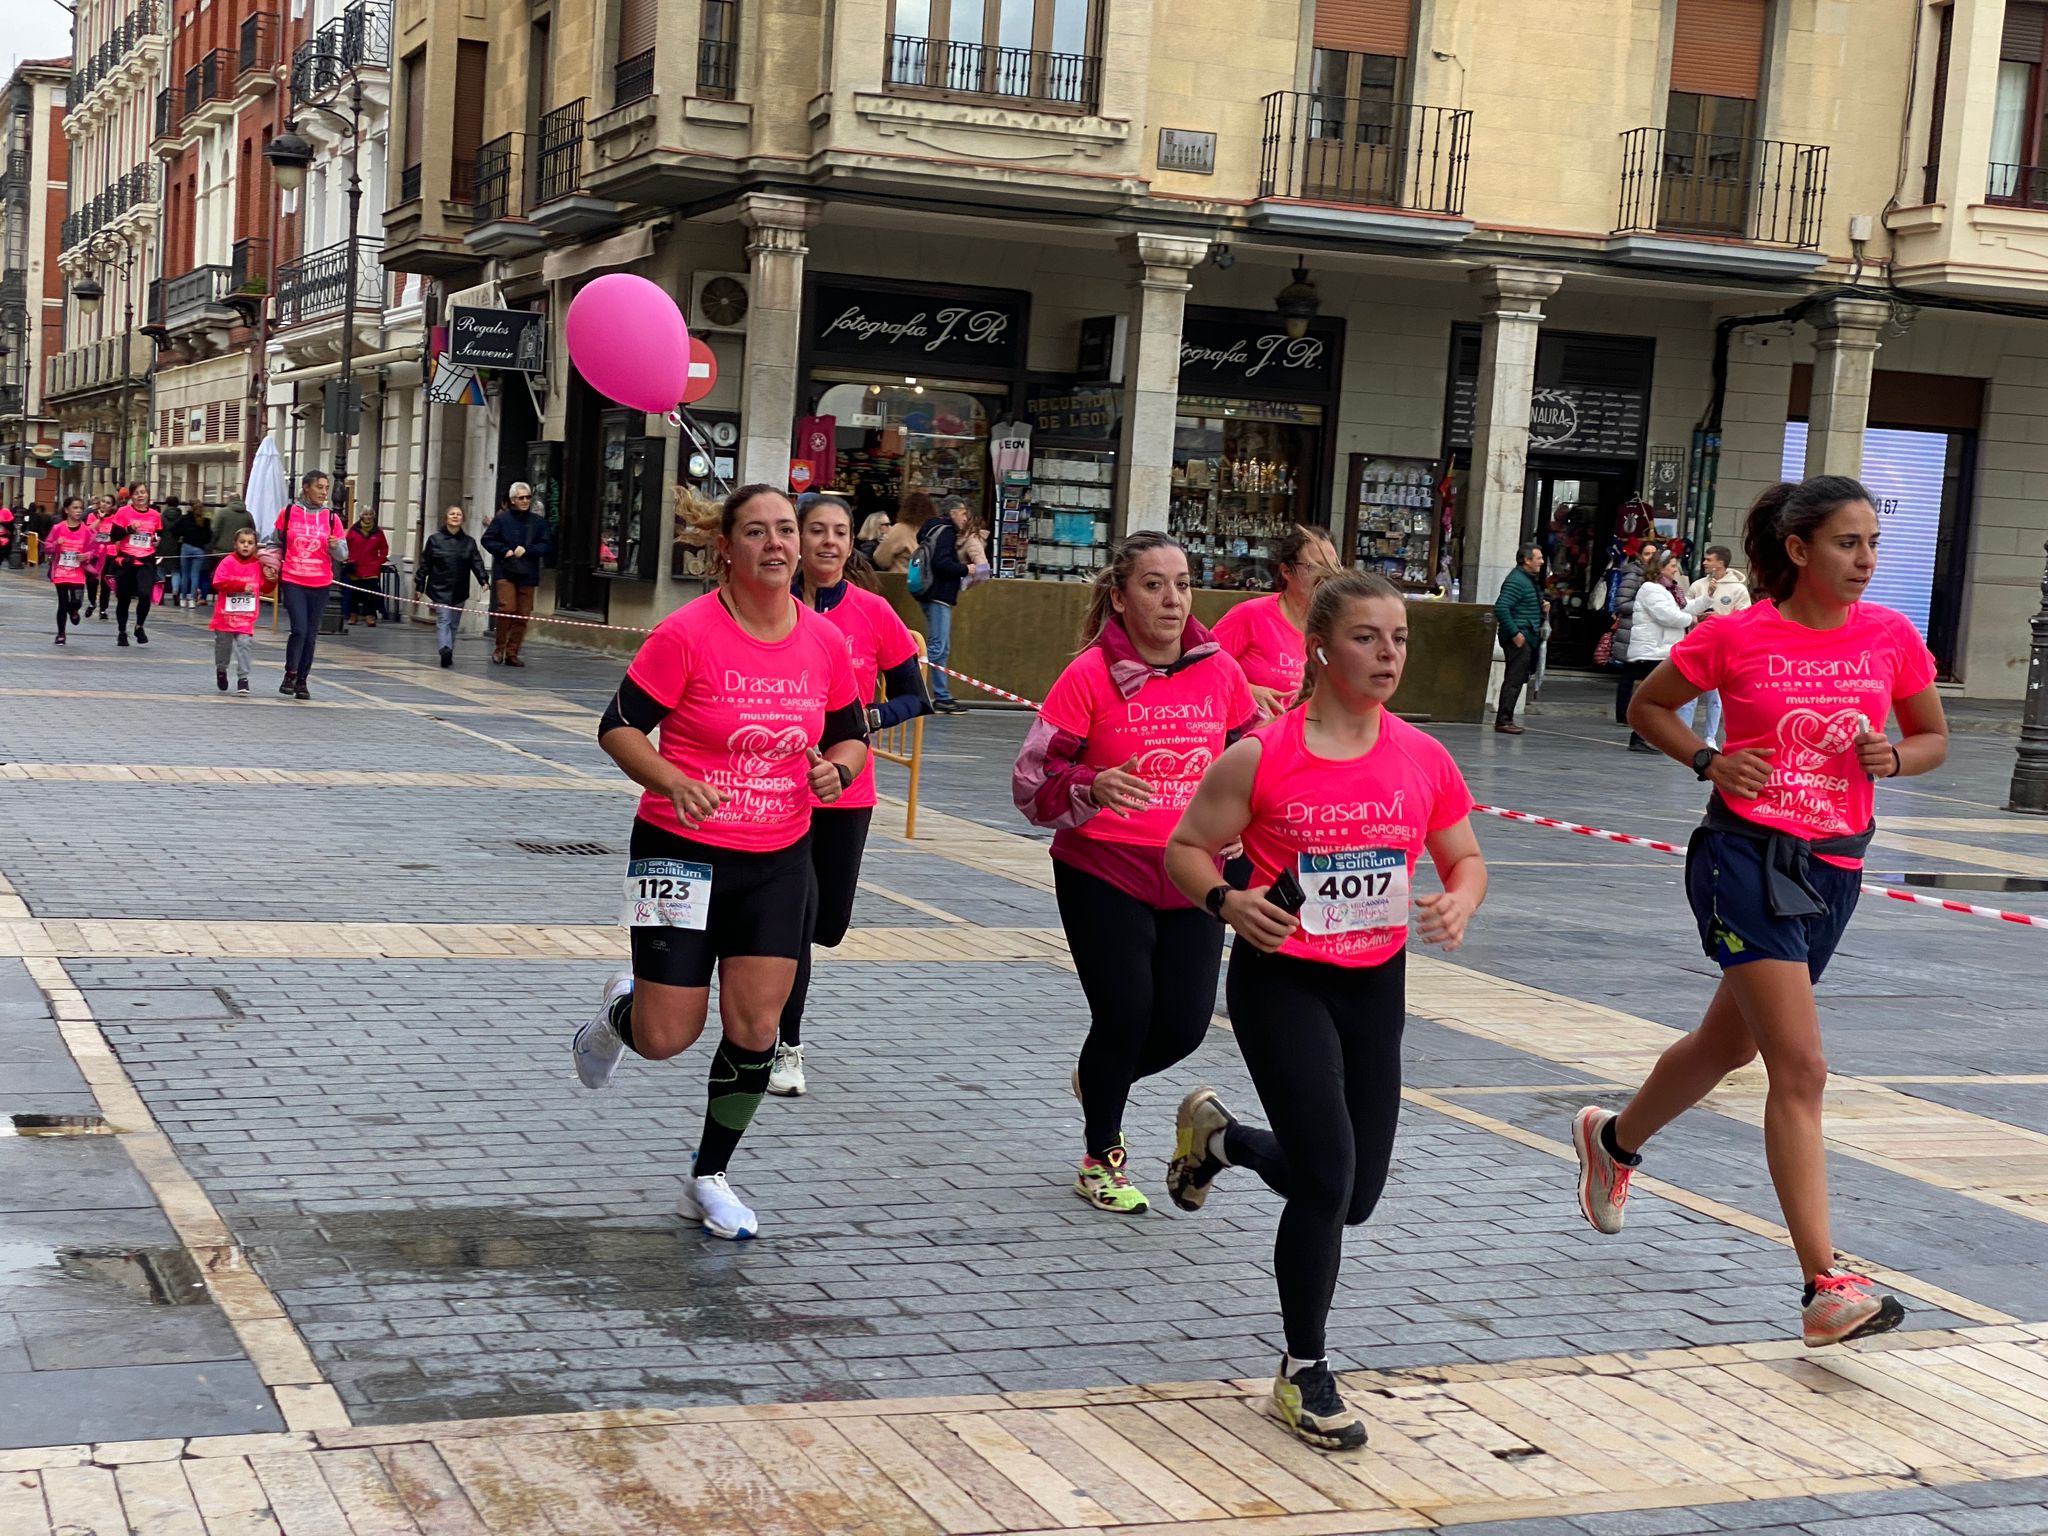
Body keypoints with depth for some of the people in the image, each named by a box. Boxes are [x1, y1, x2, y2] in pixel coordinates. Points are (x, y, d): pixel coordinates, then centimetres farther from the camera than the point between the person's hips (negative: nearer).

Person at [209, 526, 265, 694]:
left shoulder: (258, 565, 2)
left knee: (244, 645, -9)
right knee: (223, 644, 14)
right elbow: (219, 583, -16)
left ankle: (243, 678, -4)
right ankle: (221, 671, 38)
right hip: (225, 615, -1)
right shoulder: (228, 562, -6)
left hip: (247, 617, 1)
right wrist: (242, 586, -20)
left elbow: (265, 588, 8)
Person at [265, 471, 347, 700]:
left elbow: (343, 554, 4)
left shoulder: (331, 517, 2)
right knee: (299, 629, -14)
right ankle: (290, 674, 3)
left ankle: (302, 681, 17)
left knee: (311, 635, 6)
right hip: (292, 582, -2)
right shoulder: (288, 513, 1)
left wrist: (336, 546, -17)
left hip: (321, 584, 2)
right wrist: (274, 564, 1)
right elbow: (275, 543, 14)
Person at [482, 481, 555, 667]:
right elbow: (488, 540, 4)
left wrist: (526, 550, -9)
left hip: (527, 575, 2)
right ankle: (499, 647, 5)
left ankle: (512, 653, 11)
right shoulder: (502, 519, 2)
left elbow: (547, 546, 4)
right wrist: (505, 551, -9)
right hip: (504, 572, -2)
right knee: (507, 608, -15)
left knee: (522, 614, 2)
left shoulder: (538, 521, 6)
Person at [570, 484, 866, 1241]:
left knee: (755, 1027, -1)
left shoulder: (824, 640, 0)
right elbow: (618, 728, -10)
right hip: (681, 851, -3)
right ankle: (618, 1012, 37)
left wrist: (837, 767, -10)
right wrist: (673, 781, -27)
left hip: (778, 860, 4)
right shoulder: (687, 633, -14)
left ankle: (709, 1178, 20)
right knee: (666, 1038, -2)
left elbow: (851, 734, 13)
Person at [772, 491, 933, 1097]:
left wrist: (870, 718, -16)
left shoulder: (874, 612, -3)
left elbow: (913, 696, 2)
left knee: (829, 922, 8)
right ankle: (788, 1047, 12)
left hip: (847, 792, 2)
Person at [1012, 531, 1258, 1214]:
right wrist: (1094, 787, -29)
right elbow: (1031, 784, -12)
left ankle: (1100, 1078, 38)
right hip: (1103, 875, -4)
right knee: (1125, 1015, -4)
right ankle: (1102, 1159, 21)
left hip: (1191, 876, 4)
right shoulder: (1089, 675, -12)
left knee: (1184, 1023, 3)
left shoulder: (1220, 671, 0)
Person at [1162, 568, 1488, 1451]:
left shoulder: (1422, 759, -3)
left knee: (1353, 1195, 10)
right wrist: (1226, 901, -24)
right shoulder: (1262, 758, -13)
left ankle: (1219, 1135, 41)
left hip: (1376, 982, 5)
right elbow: (1185, 850, -4)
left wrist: (1459, 904, -14)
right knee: (1328, 1176, -12)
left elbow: (1466, 860, 8)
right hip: (1280, 980, -5)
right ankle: (1304, 1375, 10)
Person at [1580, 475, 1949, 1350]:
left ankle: (1613, 1138, 51)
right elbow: (1647, 706, 5)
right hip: (1746, 856, -5)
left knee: (1729, 1045, 22)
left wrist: (1893, 757, -8)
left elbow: (1934, 738, 14)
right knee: (1801, 1067, -15)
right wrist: (1710, 761, -11)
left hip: (1834, 869, 5)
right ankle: (1824, 1290, -15)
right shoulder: (1736, 636, -9)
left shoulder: (1891, 638, 1)